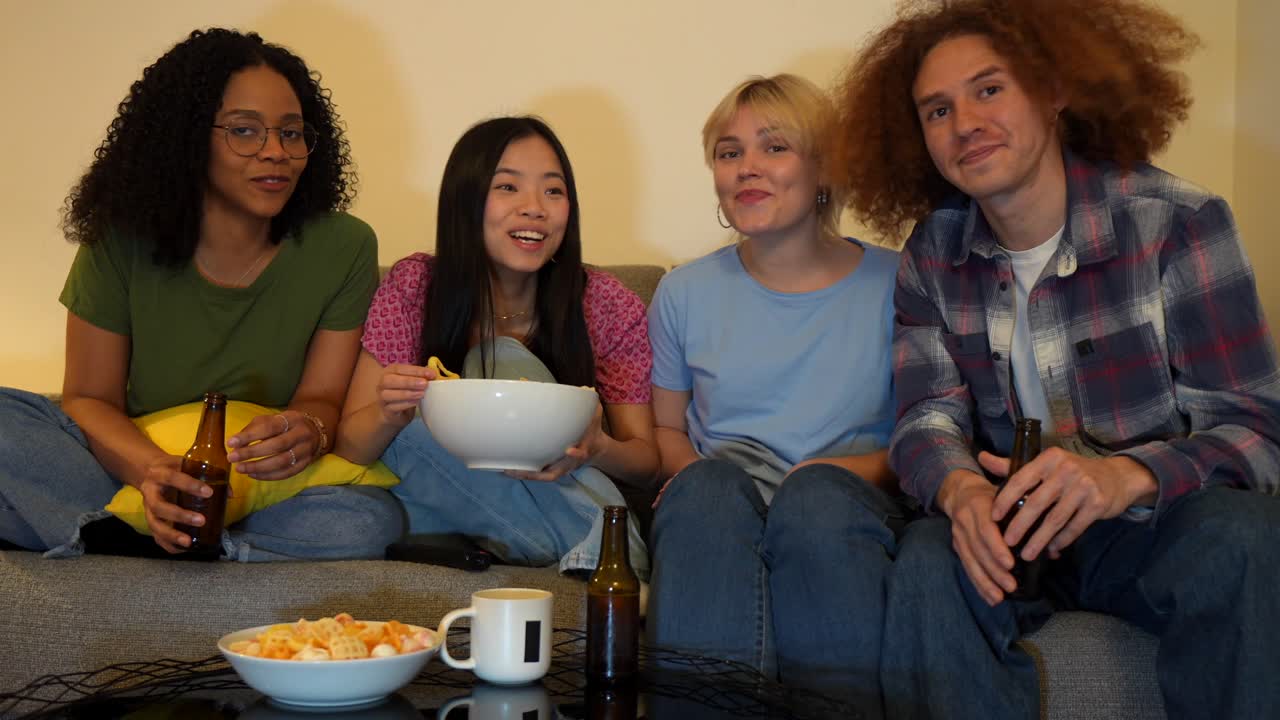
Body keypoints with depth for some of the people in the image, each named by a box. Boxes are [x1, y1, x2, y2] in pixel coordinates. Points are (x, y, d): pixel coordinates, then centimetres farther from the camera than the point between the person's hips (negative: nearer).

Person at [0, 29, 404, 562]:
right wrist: (150, 470, -28)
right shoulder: (120, 243, -5)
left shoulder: (343, 248, -6)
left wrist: (308, 431, -32)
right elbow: (89, 398, -5)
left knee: (371, 520, -33)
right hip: (134, 471, 0)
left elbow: (322, 394, -5)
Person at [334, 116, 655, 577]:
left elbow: (648, 463, -5)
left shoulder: (609, 308, -9)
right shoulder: (414, 287, -9)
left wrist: (598, 449, -29)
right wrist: (388, 415, -33)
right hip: (436, 503, 0)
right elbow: (350, 448, -8)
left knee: (506, 360, -25)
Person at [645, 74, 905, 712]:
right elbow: (665, 428, 18)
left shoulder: (892, 285, 6)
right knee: (706, 485, -35)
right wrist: (698, 479, -5)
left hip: (850, 510, -1)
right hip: (713, 515, 2)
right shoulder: (686, 291, 13)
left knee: (819, 491, -37)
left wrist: (863, 468, -14)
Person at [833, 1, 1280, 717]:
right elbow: (927, 419, -4)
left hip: (1157, 518, -1)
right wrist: (960, 489, -30)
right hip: (1014, 528, 2)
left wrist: (1125, 476, -36)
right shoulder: (934, 254, 1)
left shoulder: (1179, 221, -10)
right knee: (930, 559, -30)